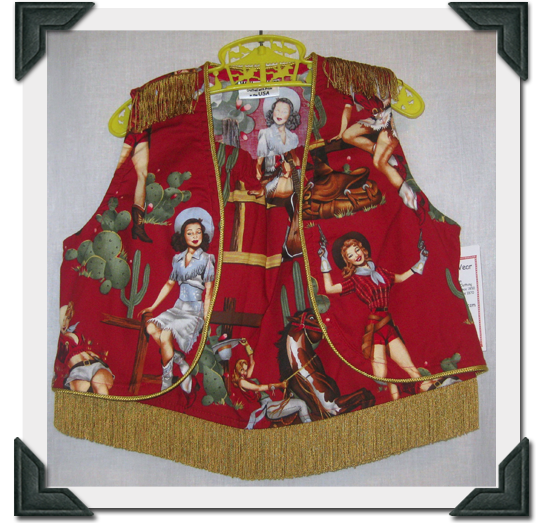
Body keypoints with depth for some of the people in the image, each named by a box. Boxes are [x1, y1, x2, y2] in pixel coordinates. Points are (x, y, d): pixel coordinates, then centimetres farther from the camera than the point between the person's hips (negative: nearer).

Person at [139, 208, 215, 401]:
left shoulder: (206, 259, -5)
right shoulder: (178, 258, 10)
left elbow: (208, 292, -6)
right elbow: (169, 284, 21)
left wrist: (205, 320, -12)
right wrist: (153, 306, 21)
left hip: (195, 310, -6)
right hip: (179, 307, 6)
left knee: (165, 336, -24)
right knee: (151, 327, -19)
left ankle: (167, 380, -8)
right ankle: (181, 363, -11)